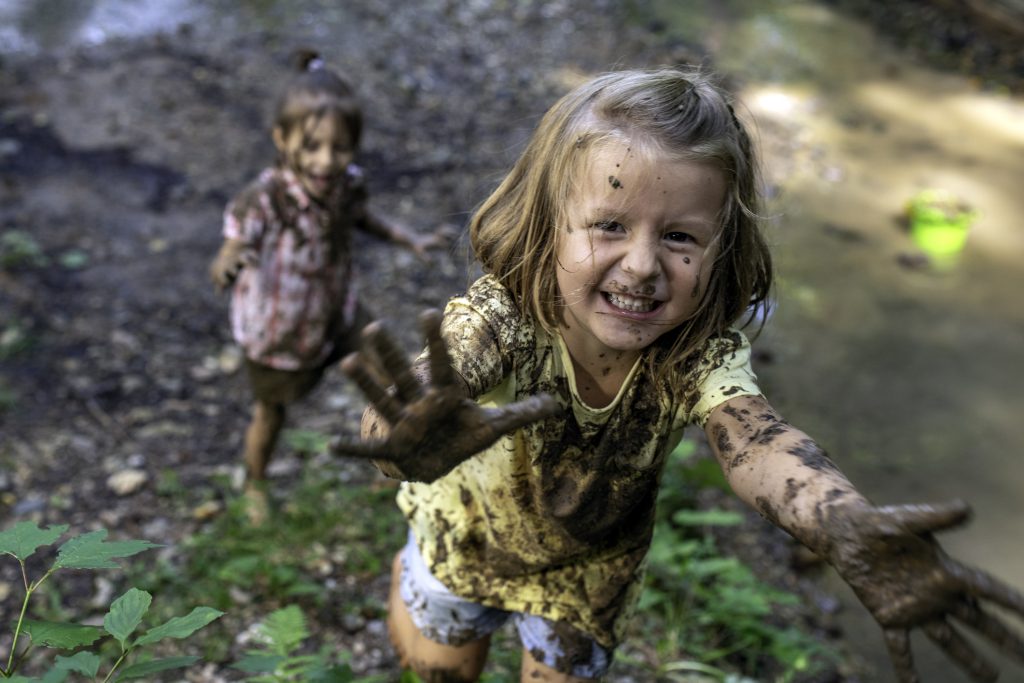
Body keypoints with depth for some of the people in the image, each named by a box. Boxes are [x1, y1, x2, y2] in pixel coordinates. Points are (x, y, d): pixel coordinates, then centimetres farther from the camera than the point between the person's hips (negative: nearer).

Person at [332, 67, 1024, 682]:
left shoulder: (703, 354, -31)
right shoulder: (503, 314, -37)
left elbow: (754, 439, -50)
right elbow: (441, 373, -57)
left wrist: (850, 527, -72)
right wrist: (420, 439, -83)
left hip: (590, 565, 1)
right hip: (466, 535, -1)